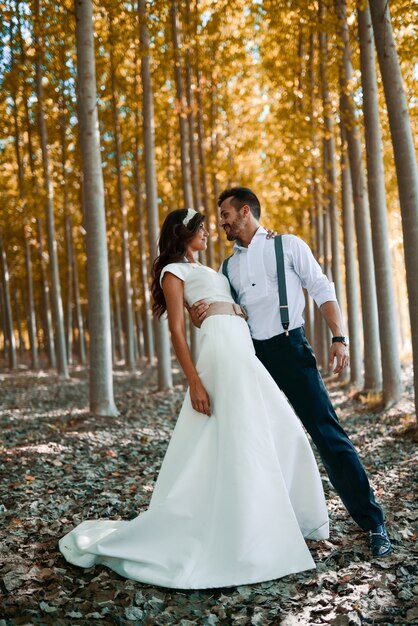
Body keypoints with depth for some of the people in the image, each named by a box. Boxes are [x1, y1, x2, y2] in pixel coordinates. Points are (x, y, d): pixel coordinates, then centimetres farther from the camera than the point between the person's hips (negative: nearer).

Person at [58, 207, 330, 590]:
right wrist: (194, 381, -18)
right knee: (235, 443, -12)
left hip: (243, 351, 9)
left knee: (280, 432, 11)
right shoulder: (174, 271, 1)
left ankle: (280, 523, 22)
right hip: (222, 348, -9)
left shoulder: (204, 270, 28)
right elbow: (177, 330, -9)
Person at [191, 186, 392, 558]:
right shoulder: (229, 266, 16)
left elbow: (323, 291, -2)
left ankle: (372, 523, 1)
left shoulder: (288, 246, 3)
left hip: (290, 348, -5)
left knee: (328, 434, -7)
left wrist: (339, 337, -13)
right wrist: (201, 318, -6)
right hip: (250, 356, 6)